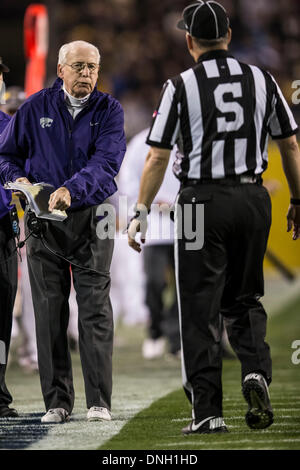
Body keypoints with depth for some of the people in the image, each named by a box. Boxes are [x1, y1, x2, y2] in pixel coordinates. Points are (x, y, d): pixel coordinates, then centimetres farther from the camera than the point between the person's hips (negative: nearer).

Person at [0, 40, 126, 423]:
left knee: (95, 311, -5)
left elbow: (106, 161, -15)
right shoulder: (36, 108, 4)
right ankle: (57, 402, 7)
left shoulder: (108, 111, 0)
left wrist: (72, 189, -31)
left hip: (91, 219, -1)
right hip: (43, 220, 1)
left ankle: (99, 402, -2)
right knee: (49, 311, 2)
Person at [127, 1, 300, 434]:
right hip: (253, 199, 3)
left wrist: (141, 213, -2)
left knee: (200, 309, 2)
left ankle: (208, 411, -2)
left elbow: (158, 157, -7)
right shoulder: (262, 80, 5)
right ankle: (256, 371, -8)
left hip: (203, 202, -3)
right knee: (244, 299, 17)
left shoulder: (181, 87, -5)